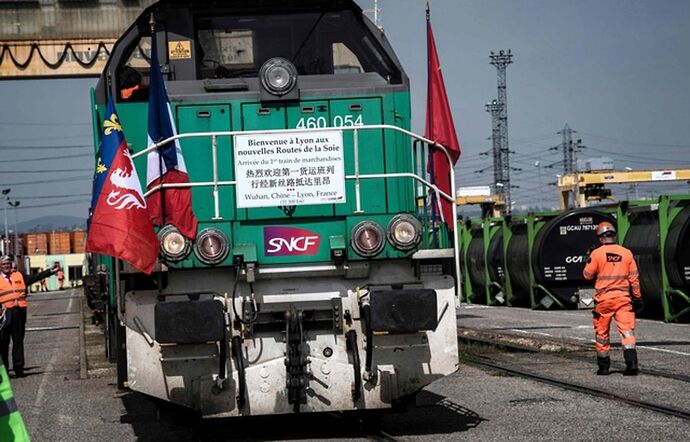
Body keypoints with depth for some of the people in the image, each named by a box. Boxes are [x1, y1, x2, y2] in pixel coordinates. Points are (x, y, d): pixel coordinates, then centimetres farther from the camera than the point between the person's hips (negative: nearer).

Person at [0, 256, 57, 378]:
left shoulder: (19, 276, 15)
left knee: (18, 340, 3)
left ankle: (18, 367, 5)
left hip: (19, 312, 3)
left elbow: (36, 277, 13)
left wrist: (51, 271, 7)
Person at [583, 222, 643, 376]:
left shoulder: (596, 254, -6)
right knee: (627, 330, -4)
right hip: (623, 298, 1)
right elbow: (634, 278, 4)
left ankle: (603, 366, 17)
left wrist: (589, 261, 18)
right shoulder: (626, 253, 1)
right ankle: (631, 363, -20)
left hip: (603, 299, -1)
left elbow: (587, 275, 1)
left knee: (602, 333, 12)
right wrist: (637, 298, 11)